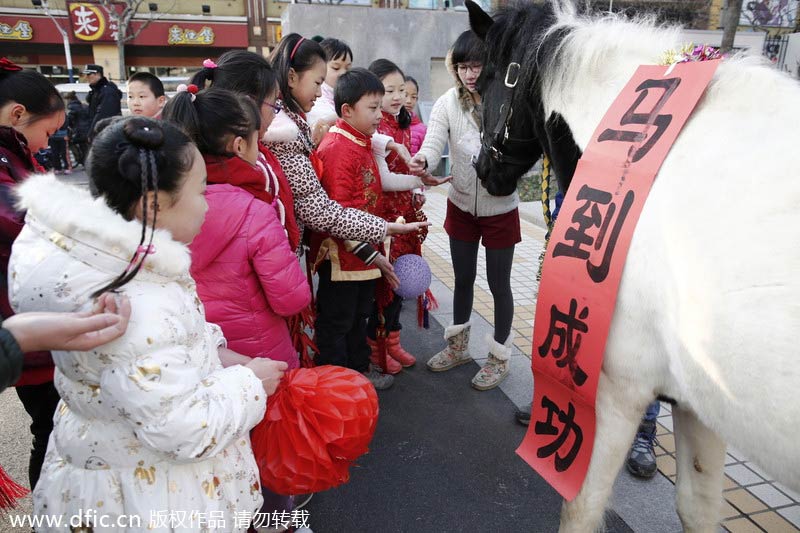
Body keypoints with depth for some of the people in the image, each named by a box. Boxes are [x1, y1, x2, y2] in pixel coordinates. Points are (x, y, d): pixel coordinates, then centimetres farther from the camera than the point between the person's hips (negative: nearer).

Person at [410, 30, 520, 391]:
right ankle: (458, 346, 37)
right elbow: (434, 142, -21)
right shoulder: (447, 103, -9)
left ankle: (499, 357, 27)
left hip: (500, 208, -2)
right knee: (463, 279, 17)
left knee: (498, 284, 8)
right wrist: (423, 161, -43)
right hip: (462, 206, 3)